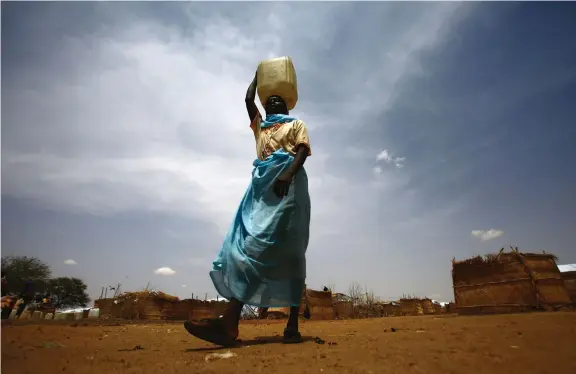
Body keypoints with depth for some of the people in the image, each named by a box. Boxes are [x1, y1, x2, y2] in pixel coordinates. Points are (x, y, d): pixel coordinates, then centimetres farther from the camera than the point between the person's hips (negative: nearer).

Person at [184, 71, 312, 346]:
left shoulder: (296, 124, 20)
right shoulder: (259, 126, 36)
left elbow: (302, 151, 1)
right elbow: (248, 99, 30)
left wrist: (287, 175, -19)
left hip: (289, 183, -4)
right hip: (262, 184, 5)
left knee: (289, 250, -15)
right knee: (248, 244, -15)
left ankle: (293, 325, -16)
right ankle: (230, 322, -26)